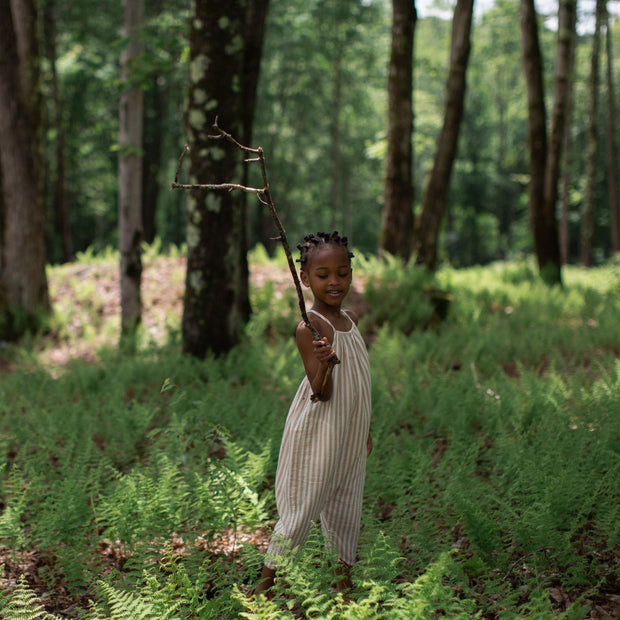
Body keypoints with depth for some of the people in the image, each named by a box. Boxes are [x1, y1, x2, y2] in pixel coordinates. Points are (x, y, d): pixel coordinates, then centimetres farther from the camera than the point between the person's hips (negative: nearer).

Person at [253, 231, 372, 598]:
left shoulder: (350, 319, 6)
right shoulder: (310, 327, -19)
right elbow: (322, 393, -22)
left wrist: (365, 430, 21)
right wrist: (324, 364, -42)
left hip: (350, 436, 8)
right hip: (318, 434, -8)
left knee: (346, 510, 15)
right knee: (301, 509, -1)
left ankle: (344, 582, 28)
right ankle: (266, 582, 12)